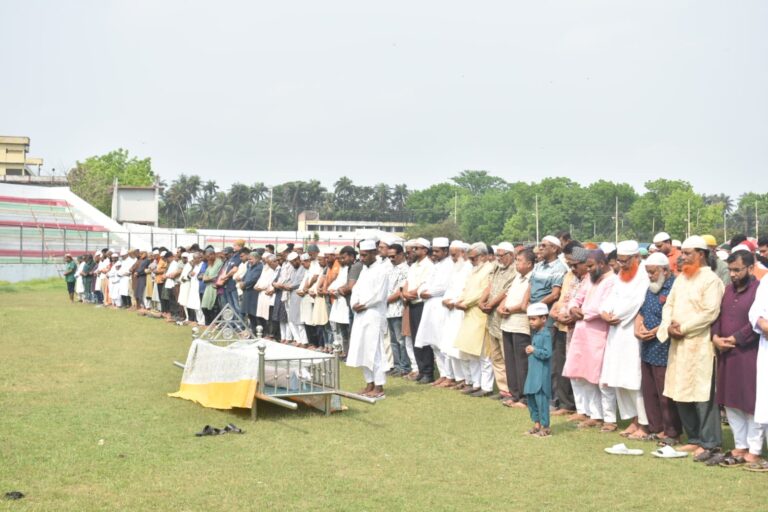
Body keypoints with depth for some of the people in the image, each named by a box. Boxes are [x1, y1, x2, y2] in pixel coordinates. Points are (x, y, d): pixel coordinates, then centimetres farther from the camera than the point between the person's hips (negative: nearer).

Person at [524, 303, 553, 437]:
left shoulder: (546, 334, -14)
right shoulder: (535, 333, 13)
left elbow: (547, 353, -20)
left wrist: (534, 350, -16)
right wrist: (529, 350, 3)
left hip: (542, 373, -9)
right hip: (533, 371, 10)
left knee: (541, 399, -6)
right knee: (530, 397, 14)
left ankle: (545, 427, 2)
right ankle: (537, 424, 25)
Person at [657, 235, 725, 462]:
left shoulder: (711, 280, -7)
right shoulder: (681, 278, 16)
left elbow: (710, 312, -16)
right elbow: (669, 304, 15)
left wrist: (684, 328, -14)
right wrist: (669, 325, -4)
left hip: (699, 345, -8)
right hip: (678, 344, 8)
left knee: (702, 394, -7)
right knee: (681, 393, 10)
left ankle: (709, 443, -1)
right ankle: (695, 439, 20)